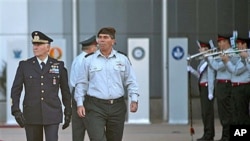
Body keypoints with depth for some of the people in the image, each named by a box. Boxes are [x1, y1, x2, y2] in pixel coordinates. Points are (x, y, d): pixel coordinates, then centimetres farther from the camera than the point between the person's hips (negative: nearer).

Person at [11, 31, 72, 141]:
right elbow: (16, 90, 2)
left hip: (52, 114, -1)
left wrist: (68, 112, 11)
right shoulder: (24, 65, 3)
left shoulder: (59, 66, 4)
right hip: (31, 114, 1)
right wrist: (16, 111, -10)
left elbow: (65, 90, 10)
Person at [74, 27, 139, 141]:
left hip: (117, 106, 2)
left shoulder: (123, 60, 8)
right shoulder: (89, 60, 5)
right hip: (95, 107, -2)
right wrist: (80, 104, -1)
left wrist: (134, 99, -4)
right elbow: (81, 83, 7)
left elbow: (130, 82, 9)